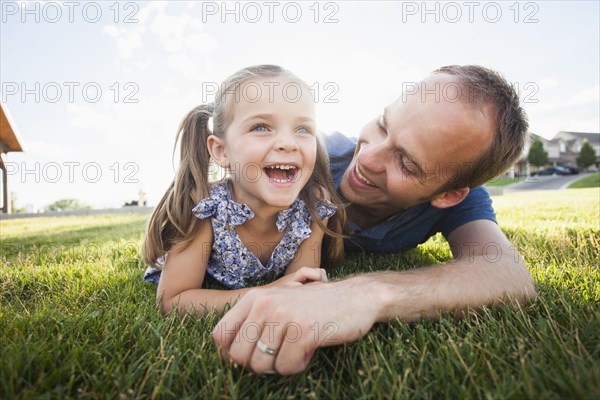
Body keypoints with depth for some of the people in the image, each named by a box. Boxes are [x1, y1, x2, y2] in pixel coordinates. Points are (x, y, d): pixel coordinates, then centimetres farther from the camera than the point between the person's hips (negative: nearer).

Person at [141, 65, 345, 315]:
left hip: (271, 284, 3)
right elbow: (171, 300, -32)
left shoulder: (316, 205, -31)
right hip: (205, 286, -2)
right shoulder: (202, 208, -38)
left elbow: (298, 284, -21)